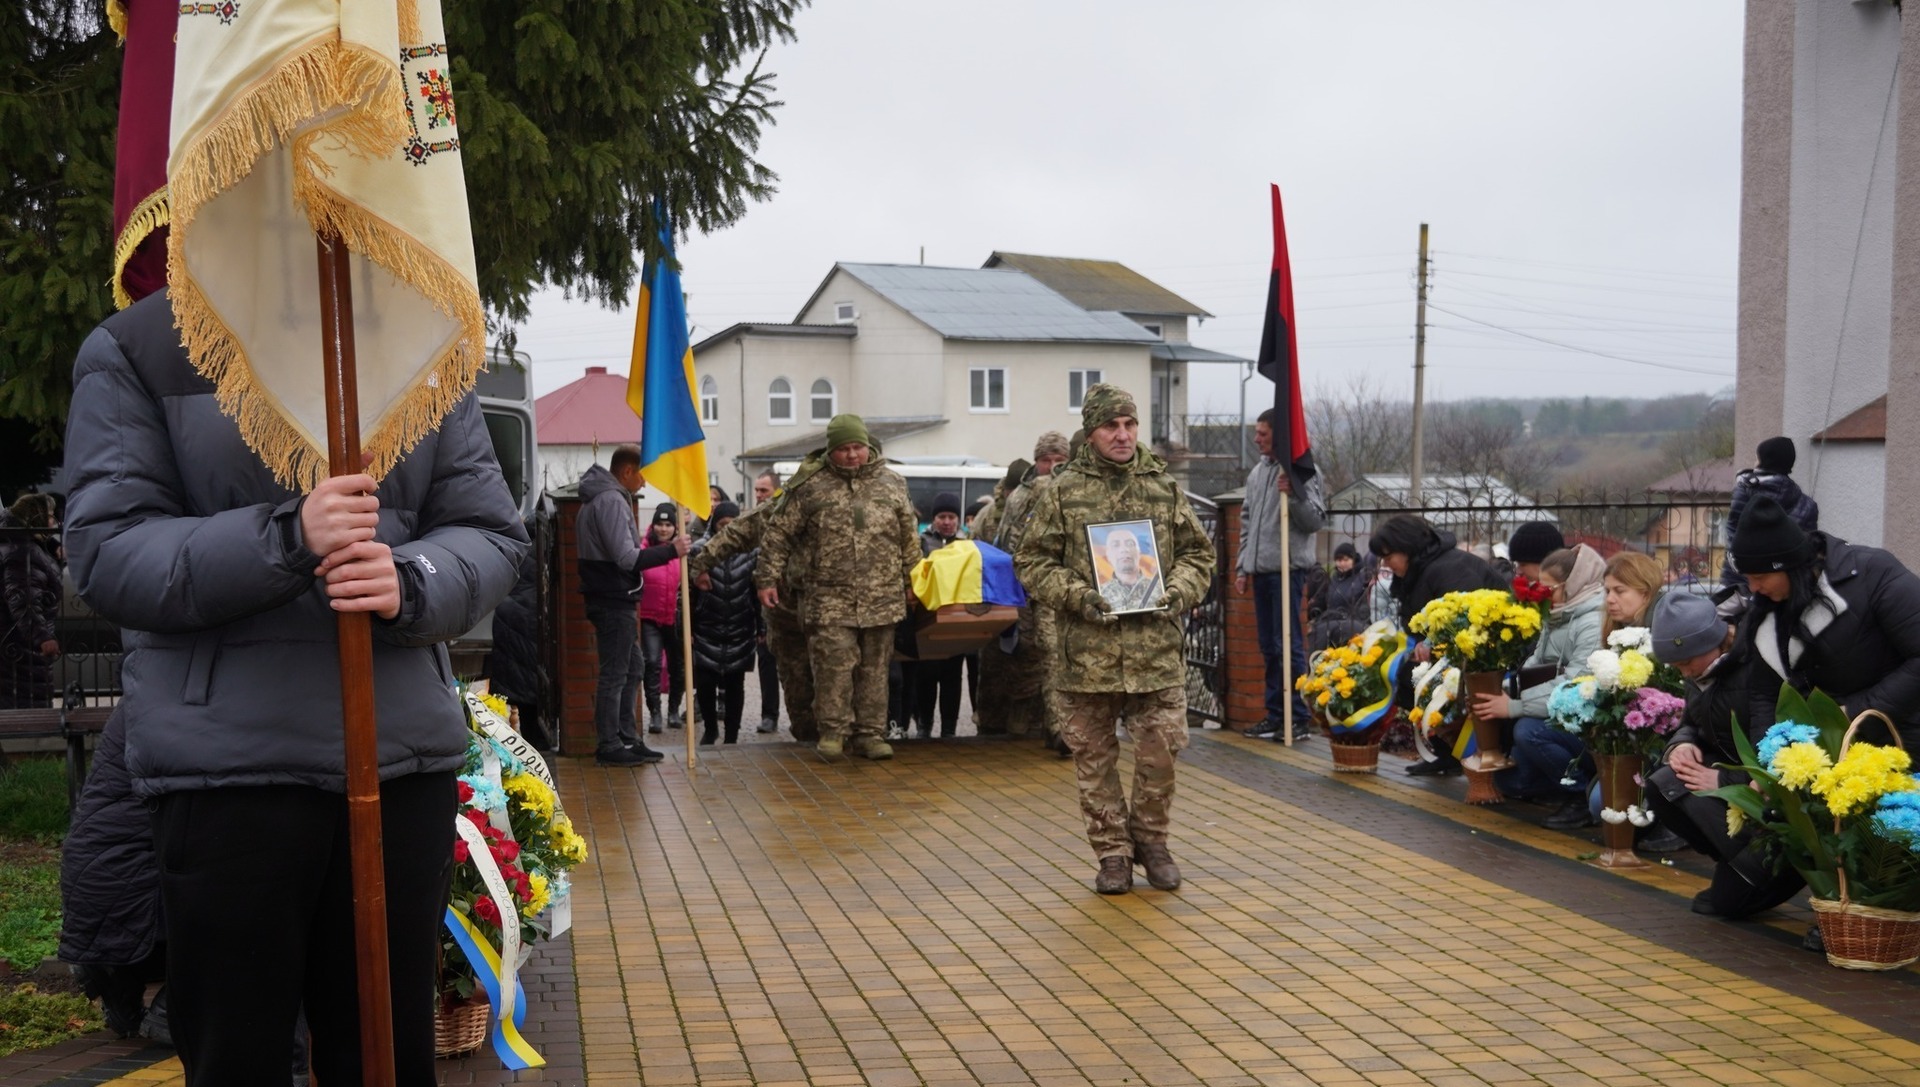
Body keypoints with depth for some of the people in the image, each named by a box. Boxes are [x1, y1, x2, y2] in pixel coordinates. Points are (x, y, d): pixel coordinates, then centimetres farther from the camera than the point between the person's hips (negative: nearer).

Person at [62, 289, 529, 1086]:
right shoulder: (130, 353, 3)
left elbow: (491, 532, 6)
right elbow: (106, 552, -5)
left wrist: (413, 582, -16)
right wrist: (284, 539, -21)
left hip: (407, 751, 3)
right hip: (225, 759, -2)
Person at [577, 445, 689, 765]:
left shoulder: (601, 498, 17)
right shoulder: (612, 501, -17)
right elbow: (627, 558, -23)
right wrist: (671, 550, -18)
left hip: (612, 598, 11)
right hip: (613, 600, -11)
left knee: (632, 668, 16)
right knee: (614, 674, -4)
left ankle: (627, 739, 22)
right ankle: (608, 746, 2)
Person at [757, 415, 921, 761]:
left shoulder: (892, 484, 8)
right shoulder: (810, 488, 1)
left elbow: (909, 536, 16)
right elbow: (778, 533, 6)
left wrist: (912, 579, 16)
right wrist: (769, 579, 1)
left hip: (881, 599, 3)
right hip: (831, 599, -2)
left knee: (874, 667, 8)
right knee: (834, 663, -8)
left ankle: (870, 734, 17)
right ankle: (834, 732, 6)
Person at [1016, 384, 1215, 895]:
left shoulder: (1165, 486, 8)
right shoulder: (1063, 492, 1)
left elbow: (1198, 552, 15)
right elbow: (1032, 562, 3)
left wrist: (1180, 590, -5)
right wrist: (1076, 596, -12)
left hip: (1156, 649, 1)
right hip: (1087, 651, -1)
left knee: (1160, 751, 2)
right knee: (1094, 757, 7)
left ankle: (1149, 837, 26)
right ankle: (1112, 851, 22)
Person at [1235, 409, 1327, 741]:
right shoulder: (1257, 472, 16)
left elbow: (1316, 520, -11)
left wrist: (1293, 494, -25)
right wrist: (1243, 567, 17)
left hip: (1288, 569, -8)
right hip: (1260, 570, 8)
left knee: (1289, 645, -6)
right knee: (1268, 647, 12)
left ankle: (1300, 717, 1)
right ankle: (1276, 713, 20)